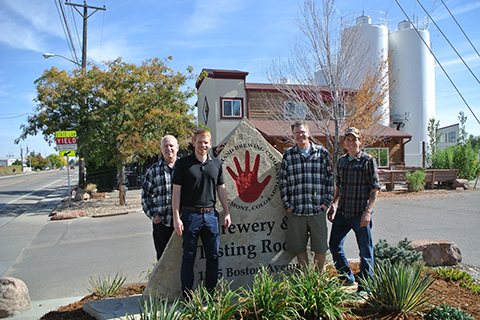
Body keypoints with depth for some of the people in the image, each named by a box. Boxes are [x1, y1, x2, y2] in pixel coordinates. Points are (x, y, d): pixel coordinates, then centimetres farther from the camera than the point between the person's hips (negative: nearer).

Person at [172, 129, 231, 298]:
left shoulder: (216, 163, 9)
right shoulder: (183, 163, -2)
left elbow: (221, 189, 15)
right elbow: (176, 191, -2)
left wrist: (227, 213, 11)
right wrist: (176, 217, -8)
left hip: (211, 214, 4)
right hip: (190, 214, -3)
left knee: (213, 256, 8)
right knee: (189, 257, 4)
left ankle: (211, 294, 22)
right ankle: (187, 296, 17)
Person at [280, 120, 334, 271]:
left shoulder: (322, 152, 7)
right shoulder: (288, 155, 7)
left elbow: (329, 178, 8)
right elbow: (283, 182, 7)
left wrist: (327, 202, 1)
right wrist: (287, 204, 1)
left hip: (318, 209, 0)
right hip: (296, 210, 1)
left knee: (321, 247, 6)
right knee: (299, 247, 9)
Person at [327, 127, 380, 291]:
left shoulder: (368, 160, -5)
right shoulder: (341, 161, 12)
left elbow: (375, 188, -7)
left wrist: (368, 212, -15)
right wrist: (334, 205, 13)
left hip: (360, 214, -6)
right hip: (342, 213, 6)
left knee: (365, 251, 4)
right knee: (334, 245, 12)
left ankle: (365, 286, 21)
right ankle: (347, 278, 31)